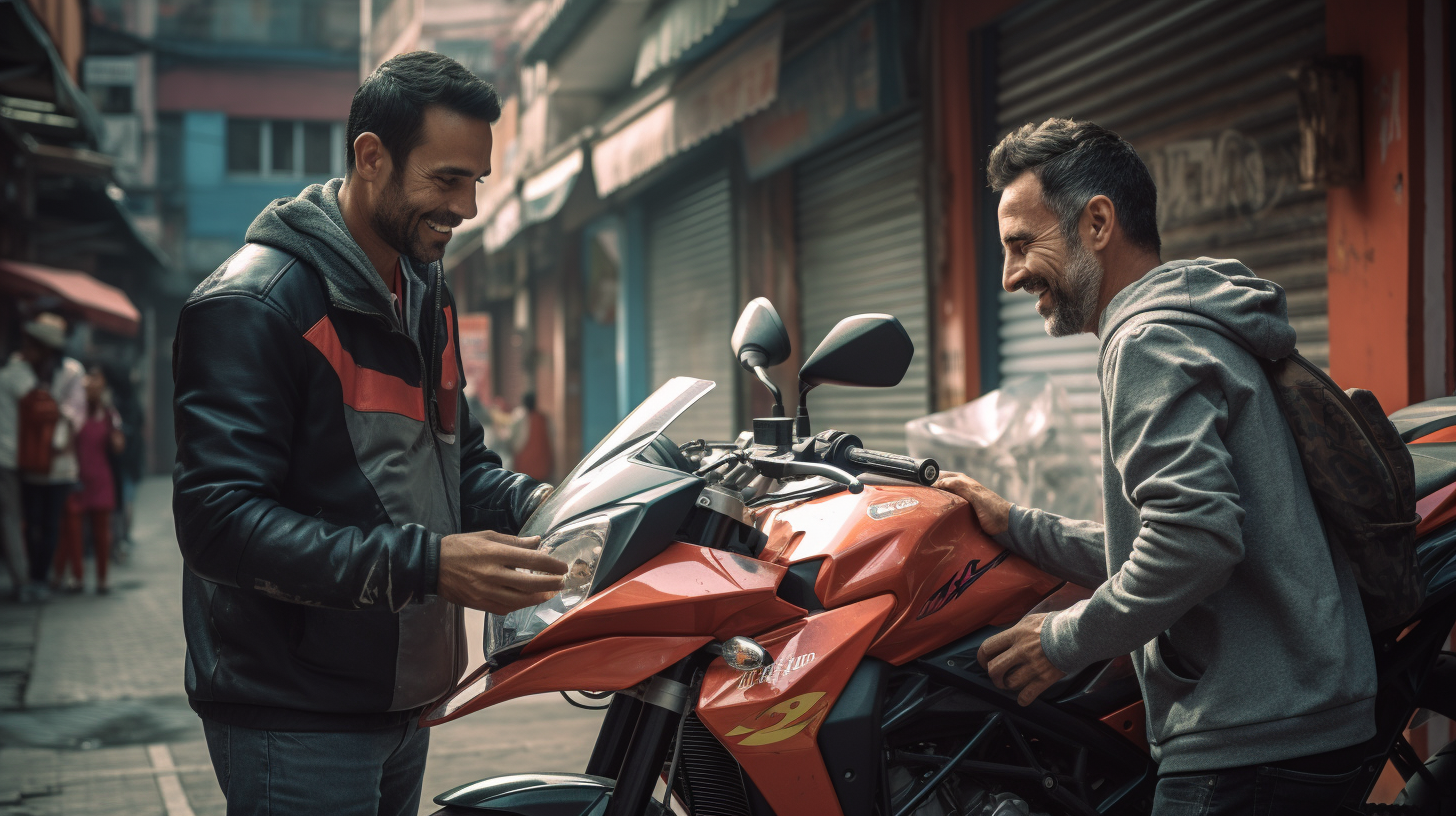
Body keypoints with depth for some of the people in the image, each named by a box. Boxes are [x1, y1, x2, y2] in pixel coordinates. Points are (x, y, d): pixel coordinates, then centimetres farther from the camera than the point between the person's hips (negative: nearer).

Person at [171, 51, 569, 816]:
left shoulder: (425, 291, 13)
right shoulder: (253, 301, -15)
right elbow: (221, 520, -23)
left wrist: (532, 503, -1)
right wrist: (426, 563, -30)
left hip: (402, 695, 8)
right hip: (295, 718, -8)